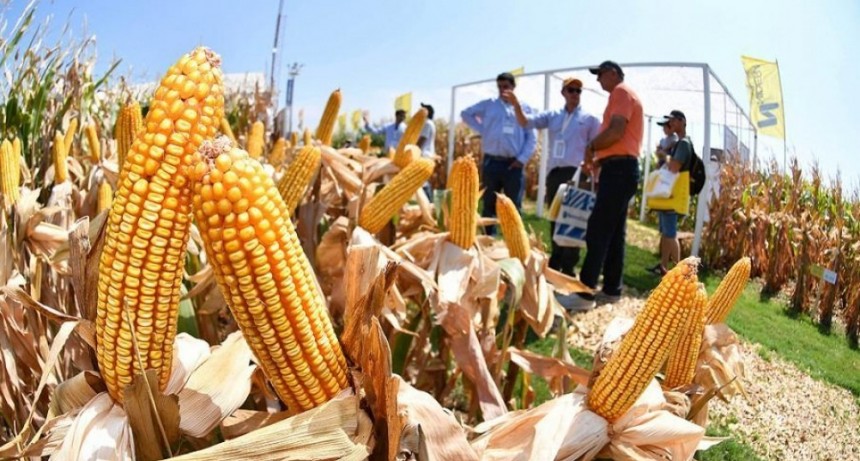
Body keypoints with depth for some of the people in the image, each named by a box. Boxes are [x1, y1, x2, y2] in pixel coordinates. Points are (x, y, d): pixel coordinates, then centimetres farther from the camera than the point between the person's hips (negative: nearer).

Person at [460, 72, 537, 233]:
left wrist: (522, 159, -5)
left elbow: (531, 138, 6)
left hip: (513, 164, -1)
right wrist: (481, 129, 6)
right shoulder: (489, 105, 8)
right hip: (492, 162, 1)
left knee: (514, 207, 3)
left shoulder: (524, 108, 7)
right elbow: (466, 113, 18)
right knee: (489, 205, 7)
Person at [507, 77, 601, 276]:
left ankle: (568, 268, -2)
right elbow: (525, 122, 5)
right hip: (554, 173, 4)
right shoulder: (552, 116, 13)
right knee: (555, 220, 9)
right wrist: (516, 105, -13)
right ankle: (555, 264, 19)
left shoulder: (589, 119, 6)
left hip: (576, 173, -4)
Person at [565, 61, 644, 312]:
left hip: (618, 169, -11)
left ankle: (585, 294, -16)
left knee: (597, 231, -14)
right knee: (614, 232, 10)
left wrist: (591, 147, -4)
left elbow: (616, 132, -19)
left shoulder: (621, 91, -5)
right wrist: (598, 160, 15)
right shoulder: (626, 95, 26)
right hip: (622, 168, 11)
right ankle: (611, 289, 14)